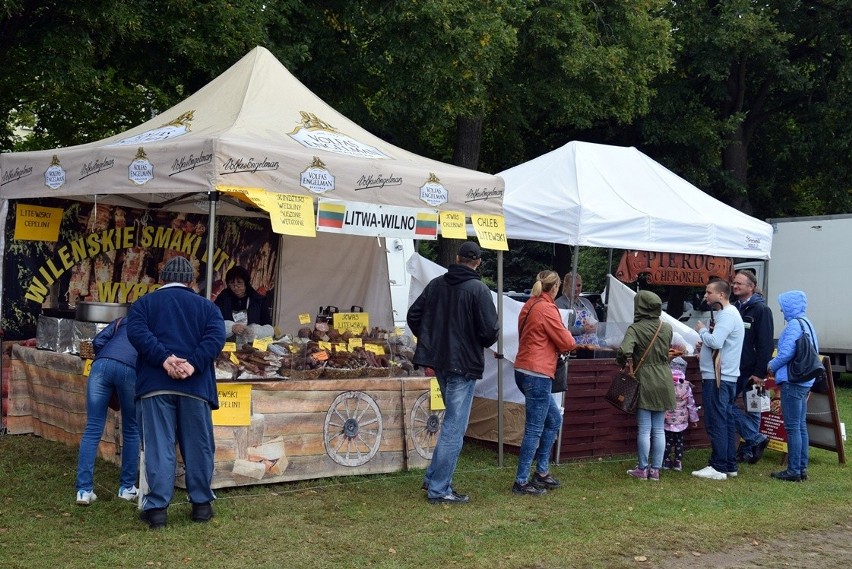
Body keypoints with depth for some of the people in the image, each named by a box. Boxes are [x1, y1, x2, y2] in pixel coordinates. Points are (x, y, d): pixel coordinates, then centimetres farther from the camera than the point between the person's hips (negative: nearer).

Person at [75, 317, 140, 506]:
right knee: (131, 432, 16)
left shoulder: (122, 321, 35)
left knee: (92, 430, 5)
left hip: (102, 364, 2)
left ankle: (84, 490, 1)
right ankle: (127, 488, 19)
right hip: (131, 369, -2)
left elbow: (98, 341, 18)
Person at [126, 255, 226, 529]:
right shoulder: (206, 306, 13)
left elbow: (136, 331, -7)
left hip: (155, 384, 0)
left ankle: (157, 507, -2)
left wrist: (164, 358, -14)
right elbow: (216, 336, -5)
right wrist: (193, 364, -14)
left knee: (158, 446, 0)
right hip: (195, 384, 1)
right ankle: (201, 504, 17)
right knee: (198, 446, 10)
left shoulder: (144, 303, 12)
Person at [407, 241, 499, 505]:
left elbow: (413, 315, 10)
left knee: (453, 421, 21)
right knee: (454, 427, -1)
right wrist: (483, 343, 3)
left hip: (439, 361, 7)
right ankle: (439, 489, 3)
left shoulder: (436, 284, 5)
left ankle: (434, 477, 24)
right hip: (464, 364, -7)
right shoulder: (478, 289, -13)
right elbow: (490, 330, -18)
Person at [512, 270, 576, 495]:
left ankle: (541, 472, 24)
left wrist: (554, 344, 9)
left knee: (554, 420, 19)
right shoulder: (547, 309, -14)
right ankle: (521, 482, 1)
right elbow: (567, 343, -9)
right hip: (537, 375, -10)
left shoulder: (529, 306, 12)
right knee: (534, 429, -3)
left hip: (525, 371, 10)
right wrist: (565, 334, 12)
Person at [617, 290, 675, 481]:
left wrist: (622, 362, -6)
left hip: (645, 381, -4)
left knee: (644, 429, 3)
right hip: (663, 382, 4)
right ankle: (655, 469, 14)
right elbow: (667, 351, 11)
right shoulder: (667, 328, 3)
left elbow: (624, 351, -25)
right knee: (659, 429, 9)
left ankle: (643, 469, 10)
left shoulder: (635, 328, -12)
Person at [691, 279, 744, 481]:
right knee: (726, 422, 12)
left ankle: (718, 468, -5)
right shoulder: (728, 313, 19)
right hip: (725, 376, 11)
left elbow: (715, 341, -26)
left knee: (716, 423, -7)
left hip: (717, 378, -11)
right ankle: (730, 466, 17)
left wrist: (702, 330, -9)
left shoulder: (727, 315, -15)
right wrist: (705, 353, 12)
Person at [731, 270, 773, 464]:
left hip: (751, 371, -7)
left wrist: (760, 372, -19)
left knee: (751, 409, -1)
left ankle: (748, 450, 10)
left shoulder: (761, 310, -10)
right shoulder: (734, 308, 11)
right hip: (733, 369, 7)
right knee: (725, 403, 3)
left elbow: (766, 344, -15)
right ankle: (756, 439, 11)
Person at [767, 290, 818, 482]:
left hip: (792, 382, -10)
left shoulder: (794, 325, -15)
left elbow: (787, 352, -22)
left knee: (793, 428, -5)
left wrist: (772, 366, -3)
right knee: (801, 426, 14)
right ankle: (802, 468, 20)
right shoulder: (807, 324, 16)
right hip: (805, 381, 10)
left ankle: (794, 471, -1)